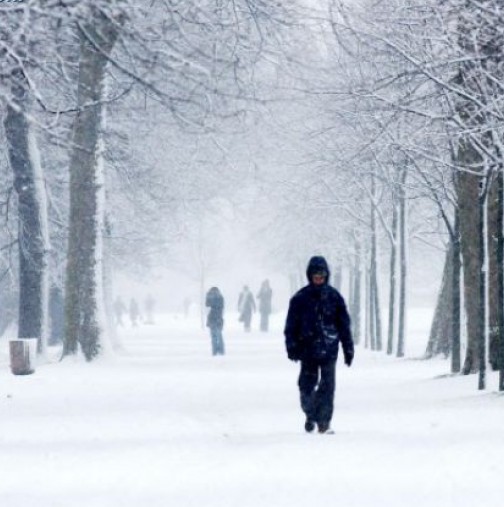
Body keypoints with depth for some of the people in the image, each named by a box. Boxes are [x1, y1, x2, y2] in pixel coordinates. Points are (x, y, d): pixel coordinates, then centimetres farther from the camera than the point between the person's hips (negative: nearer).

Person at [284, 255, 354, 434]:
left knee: (327, 386, -4)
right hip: (308, 349, 0)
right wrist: (292, 347, -5)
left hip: (329, 350, 0)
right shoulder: (300, 298, 2)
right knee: (307, 386, 3)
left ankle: (324, 421, 2)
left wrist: (348, 349, 6)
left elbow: (344, 324, 8)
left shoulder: (334, 296, 4)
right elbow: (291, 324, 3)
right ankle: (310, 414, 25)